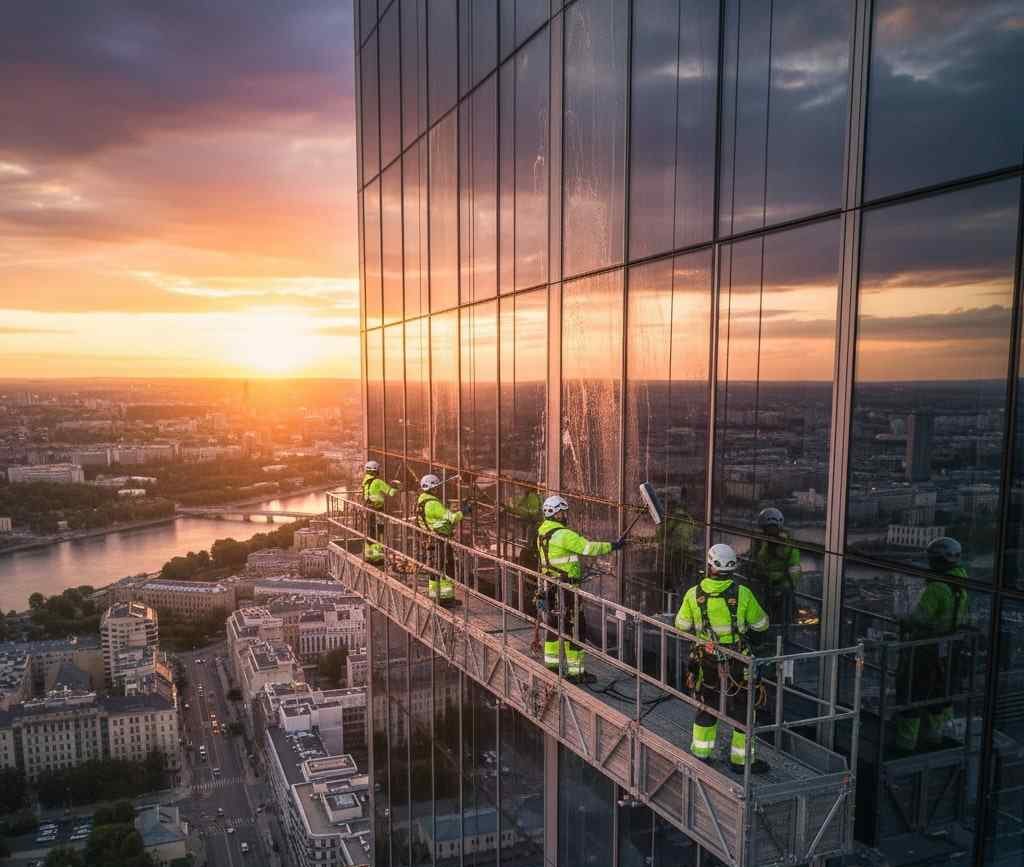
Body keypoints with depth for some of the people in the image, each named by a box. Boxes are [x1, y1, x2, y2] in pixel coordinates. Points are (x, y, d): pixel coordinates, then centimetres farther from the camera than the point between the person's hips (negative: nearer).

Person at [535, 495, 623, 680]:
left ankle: (551, 661, 32)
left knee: (554, 623, 20)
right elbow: (588, 547, -21)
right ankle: (576, 670, 2)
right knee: (575, 627, -3)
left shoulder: (542, 533, 9)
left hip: (550, 587, 10)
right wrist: (613, 546, -10)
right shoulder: (563, 535, -19)